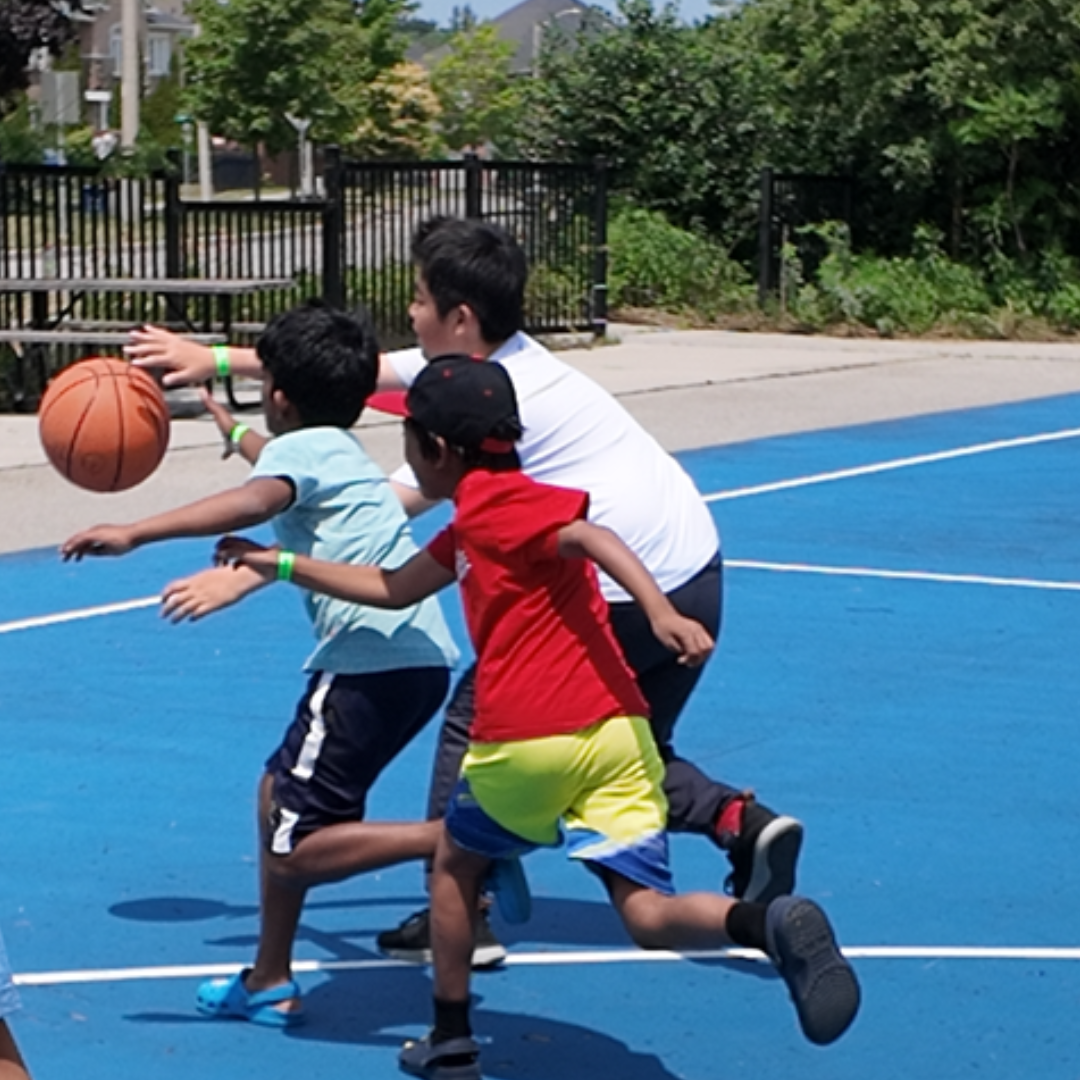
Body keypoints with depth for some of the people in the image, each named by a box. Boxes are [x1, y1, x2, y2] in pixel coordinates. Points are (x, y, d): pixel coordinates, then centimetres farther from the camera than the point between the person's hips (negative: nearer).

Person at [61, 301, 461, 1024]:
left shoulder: (298, 445, -1)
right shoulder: (340, 450, 26)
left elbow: (256, 500, -27)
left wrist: (135, 533, -31)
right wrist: (229, 427, 71)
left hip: (373, 660, -10)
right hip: (420, 655, 10)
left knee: (294, 848, -6)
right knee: (280, 792, 21)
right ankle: (270, 981, 26)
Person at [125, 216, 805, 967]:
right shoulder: (498, 357, 12)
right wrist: (216, 360, 19)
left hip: (623, 594, -9)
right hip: (698, 579, 9)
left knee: (477, 717, 4)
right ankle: (745, 823, -1)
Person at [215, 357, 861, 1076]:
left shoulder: (491, 502, -1)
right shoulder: (471, 529, 25)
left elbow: (591, 536, -18)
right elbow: (394, 588, 37)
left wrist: (661, 612, -32)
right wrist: (281, 565, 45)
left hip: (521, 741, -7)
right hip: (616, 730, 7)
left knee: (456, 863, 21)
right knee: (648, 913, -2)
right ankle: (768, 922, -31)